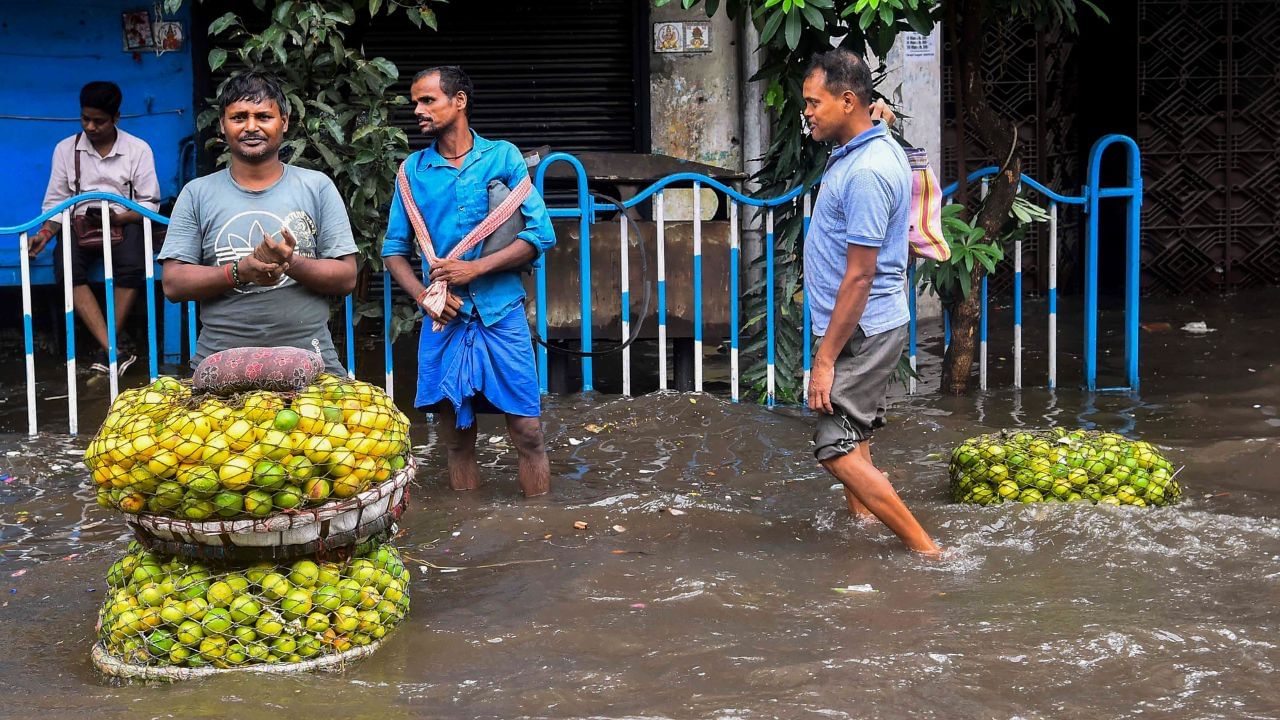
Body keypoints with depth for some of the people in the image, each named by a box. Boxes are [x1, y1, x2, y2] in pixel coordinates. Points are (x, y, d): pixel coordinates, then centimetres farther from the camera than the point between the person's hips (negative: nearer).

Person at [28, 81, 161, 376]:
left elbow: (150, 204, 0)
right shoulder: (66, 149, 8)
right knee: (68, 268, -32)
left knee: (132, 265, -36)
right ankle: (115, 348, -38)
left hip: (124, 222, -2)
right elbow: (56, 202, 8)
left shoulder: (138, 149, 1)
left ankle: (105, 350, -25)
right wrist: (46, 233, -11)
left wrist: (117, 218, -17)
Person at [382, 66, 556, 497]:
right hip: (444, 318, 2)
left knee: (527, 431, -2)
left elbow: (540, 234, -3)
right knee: (456, 439, 6)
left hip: (501, 313, -2)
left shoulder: (502, 157, 3)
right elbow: (394, 249, 11)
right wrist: (423, 296, -7)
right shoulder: (413, 169, 9)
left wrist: (475, 268, -12)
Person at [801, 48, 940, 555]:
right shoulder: (878, 146, 7)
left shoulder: (866, 173, -25)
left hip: (861, 332, -11)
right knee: (851, 437, 20)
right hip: (870, 326, 11)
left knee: (838, 451, -11)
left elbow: (859, 277, -25)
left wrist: (825, 359, -23)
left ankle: (925, 551, -7)